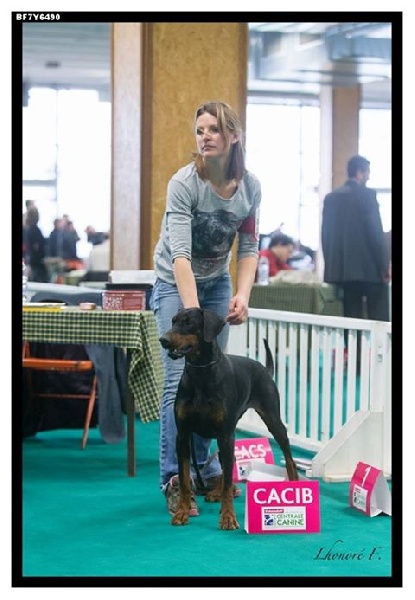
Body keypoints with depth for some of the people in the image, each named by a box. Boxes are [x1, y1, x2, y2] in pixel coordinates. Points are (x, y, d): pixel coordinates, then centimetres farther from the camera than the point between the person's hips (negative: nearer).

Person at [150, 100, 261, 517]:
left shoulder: (250, 187, -9)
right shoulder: (184, 183, -24)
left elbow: (248, 248, -2)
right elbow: (180, 253, -31)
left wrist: (242, 295, -18)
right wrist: (193, 315, -39)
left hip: (218, 283, 4)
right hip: (175, 284, -4)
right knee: (180, 379, -12)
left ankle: (206, 468, 14)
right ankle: (173, 478, -8)